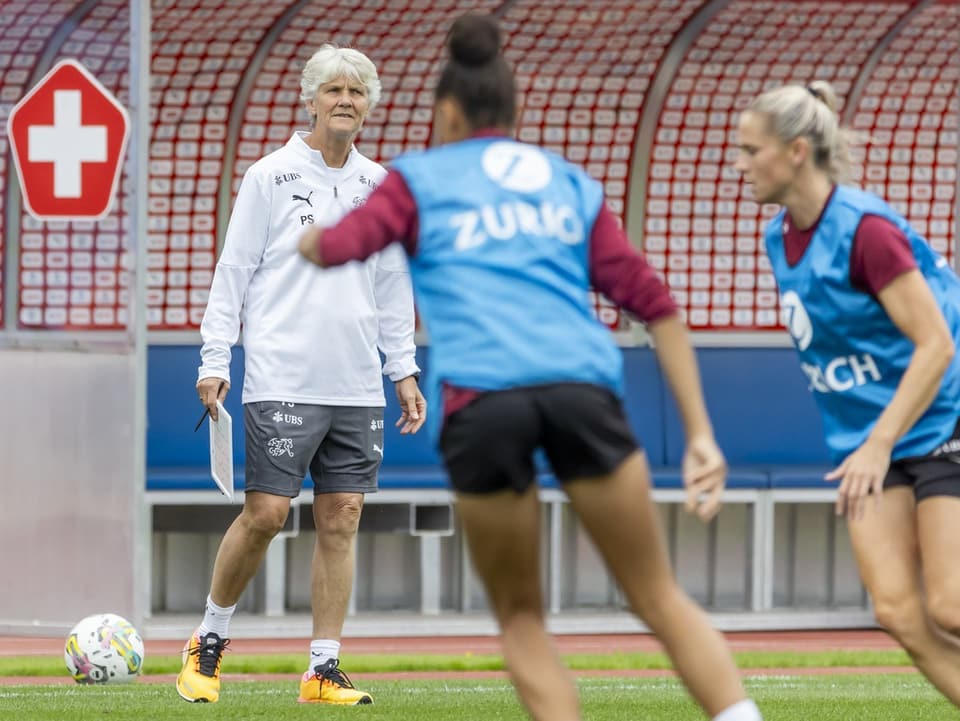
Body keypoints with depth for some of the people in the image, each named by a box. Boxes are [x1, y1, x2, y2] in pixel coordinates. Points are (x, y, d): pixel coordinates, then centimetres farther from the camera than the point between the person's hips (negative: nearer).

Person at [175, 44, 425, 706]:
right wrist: (216, 361, -5)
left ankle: (324, 671, 5)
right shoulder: (270, 177, 0)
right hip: (282, 382, -4)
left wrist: (403, 369, 14)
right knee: (266, 513, -8)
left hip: (358, 389, 4)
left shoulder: (379, 185, 12)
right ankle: (210, 641, 12)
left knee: (342, 519, 1)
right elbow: (234, 272, 0)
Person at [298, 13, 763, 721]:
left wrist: (308, 236, 28)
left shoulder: (421, 178, 18)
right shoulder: (572, 185, 25)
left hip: (478, 402, -1)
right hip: (582, 389, 2)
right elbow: (655, 304, 18)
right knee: (660, 598, 7)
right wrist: (700, 435, 17)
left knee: (521, 616, 15)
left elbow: (333, 246, 3)